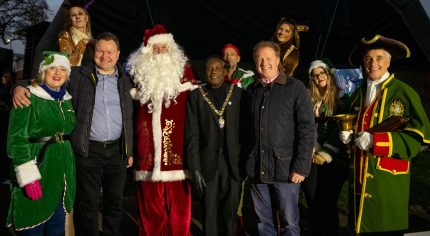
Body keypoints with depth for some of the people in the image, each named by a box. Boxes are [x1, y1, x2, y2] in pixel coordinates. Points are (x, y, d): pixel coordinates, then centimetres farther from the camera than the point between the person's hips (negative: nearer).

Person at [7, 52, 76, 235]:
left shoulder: (66, 99, 10)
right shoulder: (29, 98, -11)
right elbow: (17, 138, -15)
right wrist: (28, 175, -21)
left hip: (62, 169, 6)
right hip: (37, 167, -6)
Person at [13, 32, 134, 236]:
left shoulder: (124, 80, 9)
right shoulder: (78, 75, -1)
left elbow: (129, 119, 11)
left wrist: (129, 151, 10)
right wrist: (19, 87, -21)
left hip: (117, 150, 3)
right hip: (88, 150, -3)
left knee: (115, 201, 14)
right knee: (88, 203, 6)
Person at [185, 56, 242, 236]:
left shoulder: (238, 93, 5)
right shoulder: (196, 95, 4)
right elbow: (192, 135, -1)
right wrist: (195, 169, -7)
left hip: (233, 162, 0)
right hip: (207, 162, 0)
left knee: (230, 213, 7)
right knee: (210, 215, 8)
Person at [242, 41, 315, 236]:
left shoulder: (295, 88, -3)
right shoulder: (251, 91, 11)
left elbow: (307, 130, -8)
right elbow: (248, 129, 13)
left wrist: (301, 167, -13)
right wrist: (247, 160, 5)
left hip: (285, 168, -4)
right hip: (257, 168, 4)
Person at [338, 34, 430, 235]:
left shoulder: (404, 92, -7)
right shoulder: (358, 94, 11)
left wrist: (376, 141, -21)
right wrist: (346, 134, 0)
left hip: (389, 177, -5)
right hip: (360, 175, 5)